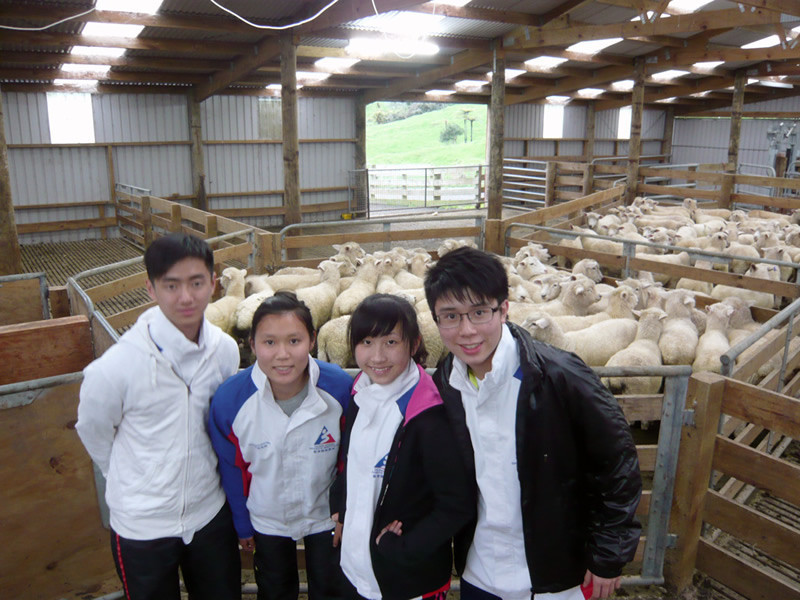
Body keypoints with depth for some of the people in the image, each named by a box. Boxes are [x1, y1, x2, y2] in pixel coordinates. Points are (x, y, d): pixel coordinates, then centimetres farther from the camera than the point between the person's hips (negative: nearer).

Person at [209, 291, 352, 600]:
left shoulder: (341, 389, -29)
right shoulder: (229, 400, -27)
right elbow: (232, 468, -9)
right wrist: (242, 526, 3)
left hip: (326, 516, 0)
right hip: (267, 520, 1)